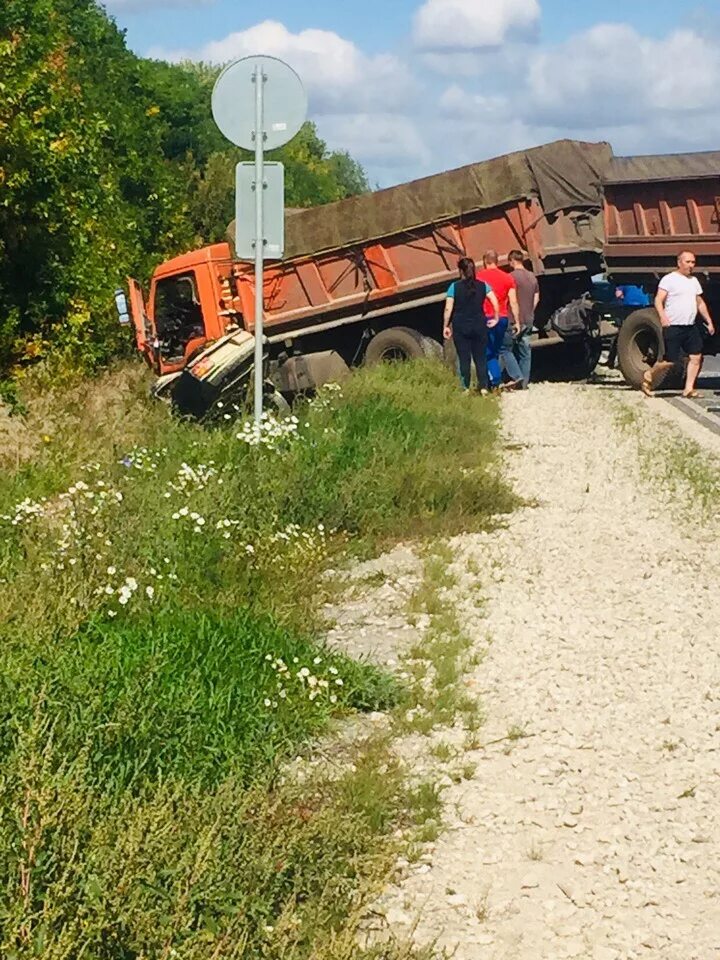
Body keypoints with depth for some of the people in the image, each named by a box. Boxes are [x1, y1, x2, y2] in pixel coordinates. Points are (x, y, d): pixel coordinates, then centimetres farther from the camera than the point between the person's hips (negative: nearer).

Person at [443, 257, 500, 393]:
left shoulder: (454, 287, -5)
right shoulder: (482, 286, 1)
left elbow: (448, 309, -7)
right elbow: (495, 302, -4)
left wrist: (445, 326, 0)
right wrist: (495, 318, 8)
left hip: (460, 327, -2)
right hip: (479, 326, 2)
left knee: (464, 358, 3)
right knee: (480, 357, 7)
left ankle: (466, 388, 4)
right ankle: (483, 387, 2)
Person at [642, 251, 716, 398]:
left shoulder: (694, 281, 16)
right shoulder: (669, 279, -6)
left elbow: (700, 303, 23)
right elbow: (658, 300, -14)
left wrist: (709, 322, 19)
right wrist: (663, 317, -30)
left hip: (691, 327, 7)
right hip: (673, 327, -7)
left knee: (696, 357, -2)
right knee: (669, 361, -7)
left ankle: (689, 389, 3)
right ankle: (648, 377, 15)